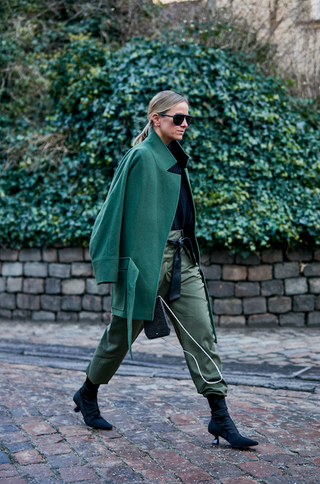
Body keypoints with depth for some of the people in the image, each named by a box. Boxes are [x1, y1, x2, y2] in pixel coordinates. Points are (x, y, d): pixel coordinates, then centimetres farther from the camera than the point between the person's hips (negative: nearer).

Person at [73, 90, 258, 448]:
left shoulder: (175, 157, 16)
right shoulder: (143, 156, -9)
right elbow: (131, 214, -13)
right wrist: (131, 265, -16)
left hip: (181, 258, 8)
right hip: (148, 256, -8)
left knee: (201, 333, -1)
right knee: (123, 331, 6)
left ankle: (220, 418, 2)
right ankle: (87, 394, 30)